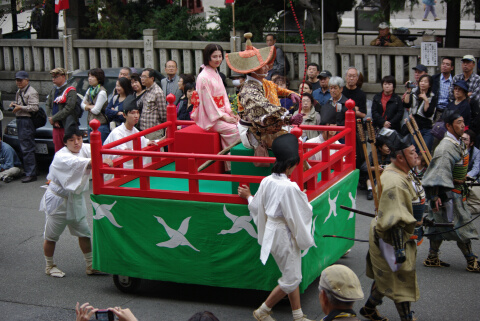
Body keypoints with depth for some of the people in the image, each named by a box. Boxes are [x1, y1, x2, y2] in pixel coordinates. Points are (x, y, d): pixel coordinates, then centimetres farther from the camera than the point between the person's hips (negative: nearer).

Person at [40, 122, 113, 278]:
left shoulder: (84, 149, -4)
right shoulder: (61, 156, -23)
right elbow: (80, 163, -40)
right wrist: (100, 161, -55)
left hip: (76, 199, 6)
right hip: (58, 199, -6)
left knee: (84, 233, 9)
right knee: (51, 236, 7)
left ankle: (91, 266, 19)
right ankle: (49, 266, 25)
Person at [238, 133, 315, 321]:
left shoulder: (266, 182, -4)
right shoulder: (290, 188, -26)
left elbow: (257, 207, 8)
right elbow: (300, 214, -16)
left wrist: (248, 196, 29)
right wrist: (304, 198, 4)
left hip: (271, 230, 9)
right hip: (285, 235, -9)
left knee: (293, 277, 18)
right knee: (291, 279, 5)